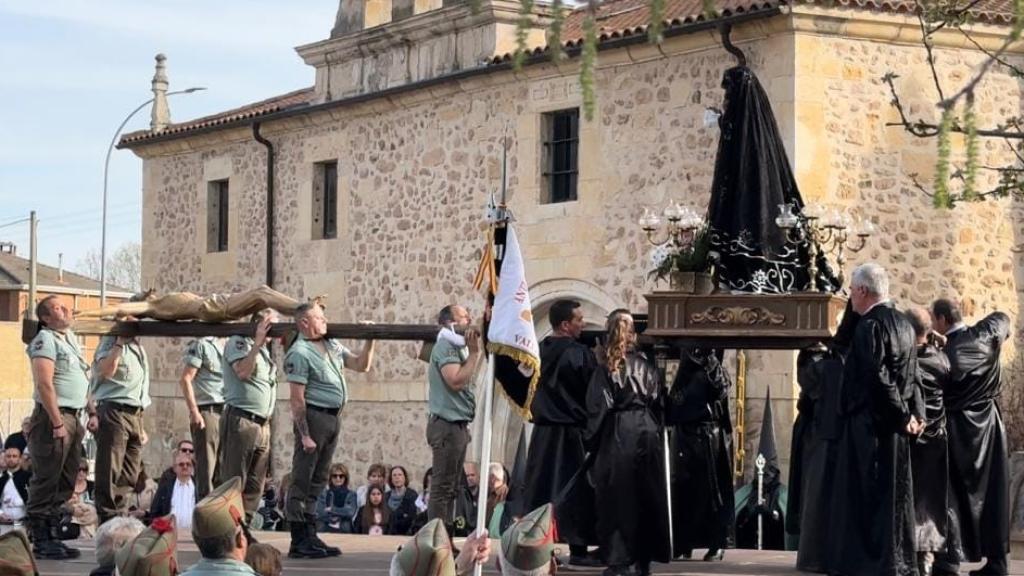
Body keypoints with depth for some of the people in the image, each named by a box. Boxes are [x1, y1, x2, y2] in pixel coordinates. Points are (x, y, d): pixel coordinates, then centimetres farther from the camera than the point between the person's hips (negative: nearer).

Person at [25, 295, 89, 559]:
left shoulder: (70, 338, 18)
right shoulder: (45, 340, -9)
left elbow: (83, 381, 25)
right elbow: (44, 384, -18)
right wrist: (58, 423, -21)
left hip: (73, 418, 9)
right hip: (54, 417, -9)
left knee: (64, 485, 11)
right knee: (46, 481, -7)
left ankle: (52, 536, 16)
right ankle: (41, 542, -5)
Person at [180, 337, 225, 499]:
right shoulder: (201, 345, -1)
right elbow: (185, 379, -7)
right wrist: (194, 411, -15)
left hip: (227, 412, 6)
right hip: (207, 411, -6)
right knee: (206, 466, -8)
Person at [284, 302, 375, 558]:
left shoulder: (332, 346, 14)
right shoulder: (300, 353, -12)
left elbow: (361, 365, 20)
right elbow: (297, 399, -15)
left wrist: (370, 341, 6)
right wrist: (304, 435, -19)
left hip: (333, 417, 9)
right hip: (314, 416, -9)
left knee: (317, 481, 12)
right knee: (302, 481, -4)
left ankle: (310, 537, 18)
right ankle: (299, 542, -3)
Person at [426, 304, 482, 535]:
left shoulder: (457, 346, 17)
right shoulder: (446, 346, -11)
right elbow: (456, 381, -23)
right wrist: (474, 352, -17)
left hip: (457, 424, 10)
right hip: (447, 424, -10)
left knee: (450, 489, 12)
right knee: (443, 488, -10)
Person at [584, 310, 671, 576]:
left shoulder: (606, 369, -7)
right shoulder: (648, 366, 5)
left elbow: (598, 409, -6)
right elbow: (659, 403, 9)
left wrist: (592, 442, 2)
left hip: (618, 435, -4)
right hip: (647, 432, 4)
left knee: (618, 497, 0)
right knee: (646, 496, 10)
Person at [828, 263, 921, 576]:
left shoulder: (870, 325, -16)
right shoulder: (904, 324, 12)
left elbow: (876, 376, -21)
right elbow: (911, 376, 12)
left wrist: (902, 415, -13)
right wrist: (910, 414, 7)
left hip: (868, 423, -8)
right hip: (894, 423, 8)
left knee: (864, 497, -3)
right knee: (894, 494, 12)